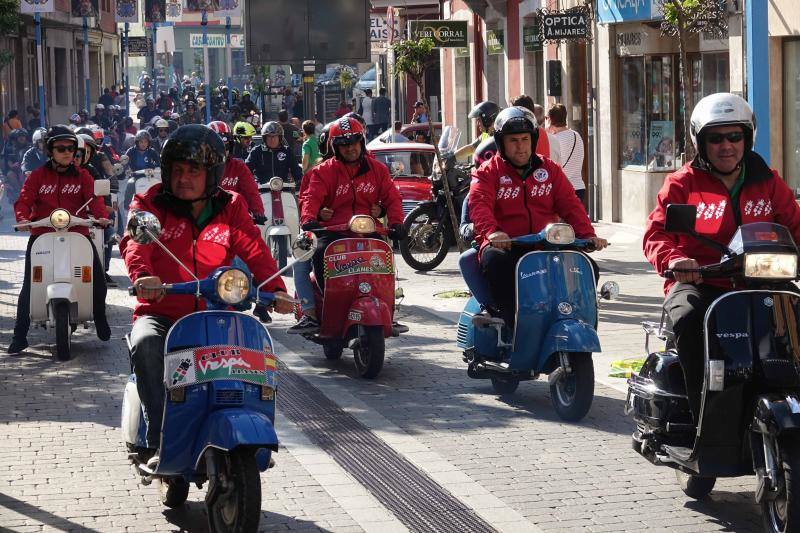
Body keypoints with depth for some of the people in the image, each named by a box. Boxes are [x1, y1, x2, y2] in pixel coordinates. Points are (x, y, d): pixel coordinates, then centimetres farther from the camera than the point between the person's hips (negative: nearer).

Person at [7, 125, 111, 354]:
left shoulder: (82, 176, 9)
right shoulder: (38, 176, 6)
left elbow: (94, 197, -5)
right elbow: (24, 199, -4)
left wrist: (101, 216, -25)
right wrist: (22, 218, -25)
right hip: (42, 235, -1)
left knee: (98, 280, -6)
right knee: (29, 285, -8)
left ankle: (100, 319, 22)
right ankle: (20, 336, -2)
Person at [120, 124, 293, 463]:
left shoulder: (230, 209, 12)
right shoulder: (151, 205, 5)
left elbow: (254, 250, -3)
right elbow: (135, 243, -15)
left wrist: (274, 289, -22)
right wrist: (141, 275, -38)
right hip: (161, 312, -2)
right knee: (145, 344, -34)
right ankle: (159, 442, -32)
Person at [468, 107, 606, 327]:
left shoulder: (549, 169, 18)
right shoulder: (488, 172, 7)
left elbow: (569, 204, 7)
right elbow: (479, 204, -12)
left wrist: (588, 235, -11)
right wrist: (492, 232, -34)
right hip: (504, 246, -3)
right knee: (495, 260, -38)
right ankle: (508, 322, -33)